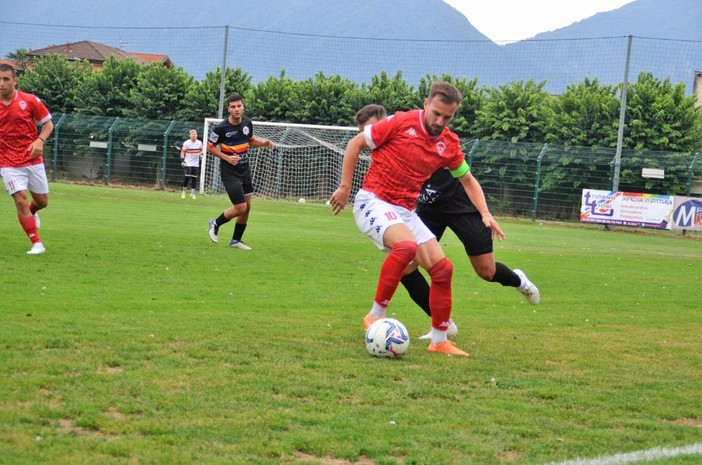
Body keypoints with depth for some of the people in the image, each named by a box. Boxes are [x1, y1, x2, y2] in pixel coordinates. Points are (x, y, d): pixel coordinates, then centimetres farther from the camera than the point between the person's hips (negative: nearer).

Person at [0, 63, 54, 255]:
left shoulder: (30, 101, -8)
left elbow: (48, 124, 1)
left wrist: (40, 141, -17)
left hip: (33, 161, 1)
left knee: (42, 201, 12)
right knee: (21, 201, -14)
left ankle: (30, 213, 49)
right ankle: (37, 244, -7)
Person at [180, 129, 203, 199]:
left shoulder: (199, 143, 4)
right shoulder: (186, 143, -6)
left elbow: (201, 150, 19)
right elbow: (182, 152, -1)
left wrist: (201, 154, -4)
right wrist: (182, 160, -12)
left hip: (196, 164, 3)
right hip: (188, 163, -3)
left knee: (194, 178, 1)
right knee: (187, 177, -9)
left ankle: (192, 193, 8)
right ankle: (183, 192, 6)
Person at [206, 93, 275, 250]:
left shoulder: (247, 123, -1)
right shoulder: (221, 128, -18)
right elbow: (210, 146, -6)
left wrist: (263, 143, -2)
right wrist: (226, 157, -19)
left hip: (245, 171, 6)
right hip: (230, 173, -6)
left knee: (247, 207, 9)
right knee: (240, 208, -10)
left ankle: (236, 240, 24)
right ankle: (215, 224, 17)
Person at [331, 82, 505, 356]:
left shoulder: (449, 145, 5)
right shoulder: (401, 123, -10)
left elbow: (468, 180, 20)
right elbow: (355, 144, -2)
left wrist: (485, 214, 7)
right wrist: (345, 187, -5)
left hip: (405, 211, 6)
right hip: (373, 201, -6)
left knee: (442, 269, -2)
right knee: (407, 246, -35)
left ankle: (439, 341, 12)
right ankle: (376, 316, -23)